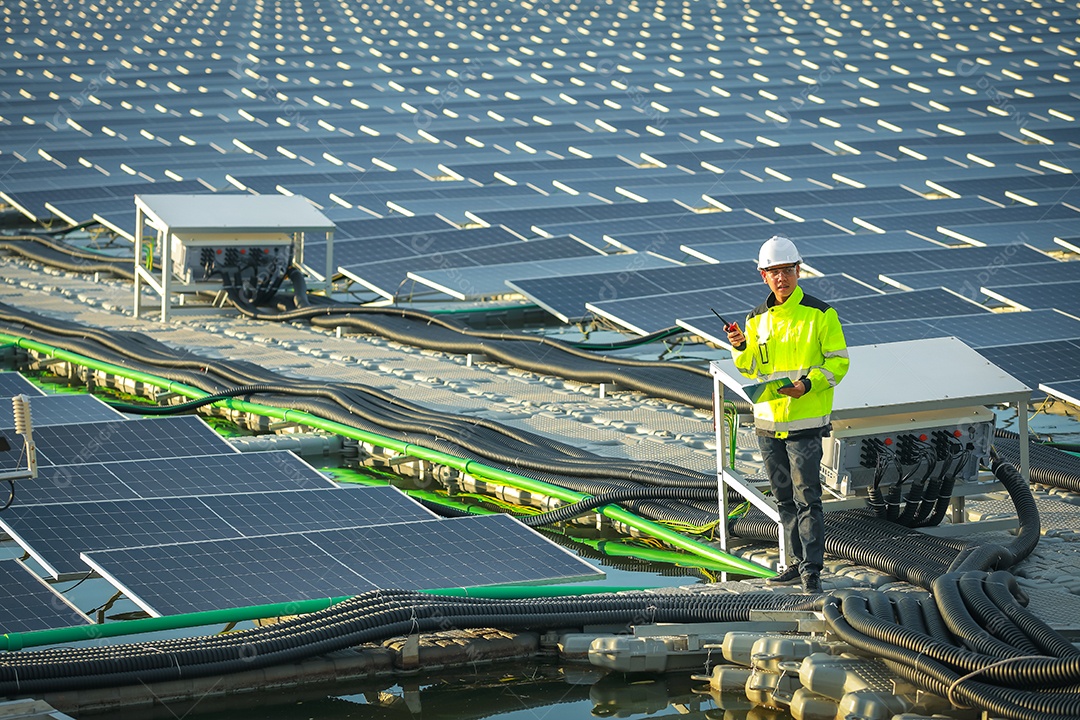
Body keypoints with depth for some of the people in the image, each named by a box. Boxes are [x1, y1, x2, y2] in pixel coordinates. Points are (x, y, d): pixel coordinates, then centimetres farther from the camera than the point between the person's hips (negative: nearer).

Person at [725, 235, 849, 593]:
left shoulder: (820, 315, -6)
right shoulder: (758, 319, 9)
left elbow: (838, 361, -5)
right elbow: (752, 370, 14)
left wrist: (808, 384, -19)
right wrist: (741, 348, -7)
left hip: (805, 421, -6)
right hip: (767, 420, 6)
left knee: (807, 497, -7)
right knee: (784, 499, 12)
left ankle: (812, 570, -3)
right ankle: (797, 562, 22)